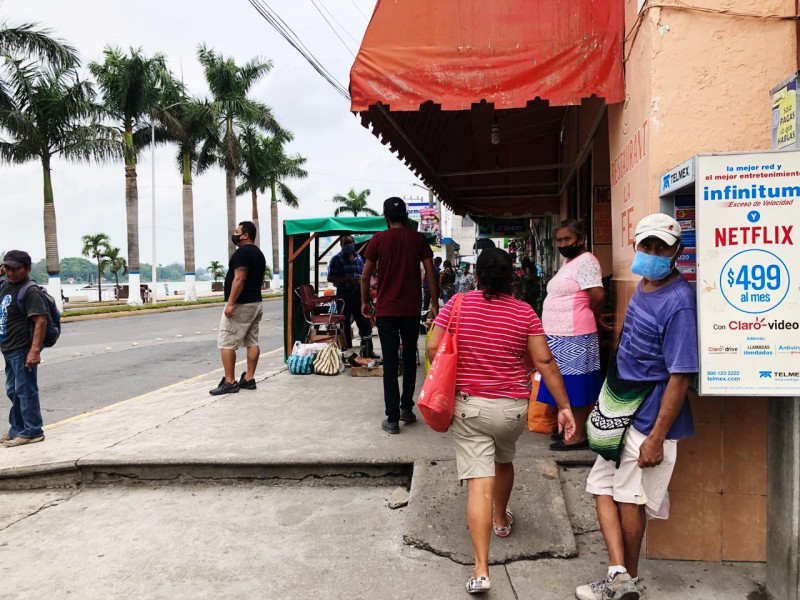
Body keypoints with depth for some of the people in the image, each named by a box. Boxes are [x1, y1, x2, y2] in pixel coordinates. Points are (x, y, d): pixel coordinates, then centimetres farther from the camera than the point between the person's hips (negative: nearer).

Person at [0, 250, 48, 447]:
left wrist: (35, 350, -30)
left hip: (22, 350, -10)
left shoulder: (30, 291, -16)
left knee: (25, 390, -3)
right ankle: (17, 429, 28)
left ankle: (32, 432, 5)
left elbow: (41, 321, -23)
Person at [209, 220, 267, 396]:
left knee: (226, 343, -6)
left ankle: (229, 382, -5)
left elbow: (239, 279, -22)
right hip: (255, 303, 10)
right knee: (252, 342, 9)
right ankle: (249, 379, 12)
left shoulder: (242, 251, -14)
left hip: (241, 304, -10)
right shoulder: (259, 253, 16)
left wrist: (230, 303, -23)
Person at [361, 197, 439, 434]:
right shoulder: (418, 239, 2)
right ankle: (407, 408, 22)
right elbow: (430, 274, -3)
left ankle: (392, 418, 0)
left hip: (386, 310, -1)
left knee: (390, 364, 1)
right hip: (411, 309, 2)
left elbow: (366, 276, -2)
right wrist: (434, 303, 4)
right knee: (409, 359, 18)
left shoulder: (379, 239, -2)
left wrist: (365, 302, 10)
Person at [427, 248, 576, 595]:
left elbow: (432, 349, -5)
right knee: (504, 461, 29)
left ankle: (481, 571, -7)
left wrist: (452, 379, 13)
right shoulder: (525, 313, -4)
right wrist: (564, 407, -1)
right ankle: (501, 520, 51)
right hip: (513, 407, 2)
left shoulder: (456, 305, -5)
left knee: (479, 482, -4)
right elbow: (545, 362, -6)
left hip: (468, 405, -2)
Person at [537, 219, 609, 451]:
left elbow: (598, 296, -22)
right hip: (560, 336, 10)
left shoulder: (586, 261, -13)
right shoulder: (568, 262, 18)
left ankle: (579, 436, 6)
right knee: (567, 386, 15)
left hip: (574, 337, -9)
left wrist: (595, 317, -5)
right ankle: (570, 428, 25)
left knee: (576, 386, -2)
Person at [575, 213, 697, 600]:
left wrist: (656, 438, -24)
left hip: (649, 418, -9)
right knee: (602, 484, 11)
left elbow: (680, 376, -23)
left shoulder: (678, 302, -22)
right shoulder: (643, 285, 6)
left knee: (630, 496, 5)